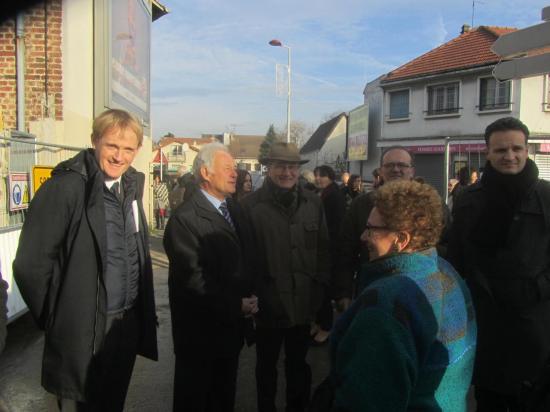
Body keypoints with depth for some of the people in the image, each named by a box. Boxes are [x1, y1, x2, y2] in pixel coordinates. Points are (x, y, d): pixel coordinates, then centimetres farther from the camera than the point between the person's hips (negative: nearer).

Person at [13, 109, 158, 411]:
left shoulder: (132, 184, 4)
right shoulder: (66, 187, -17)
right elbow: (30, 264, -16)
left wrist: (142, 312, 10)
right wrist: (57, 320, -6)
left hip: (129, 322, 6)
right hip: (83, 329, -6)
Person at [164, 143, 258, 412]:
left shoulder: (235, 210, 7)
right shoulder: (185, 218, -18)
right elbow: (193, 279, -22)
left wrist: (250, 300, -4)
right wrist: (235, 305, -17)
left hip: (233, 323, 7)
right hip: (201, 329, -7)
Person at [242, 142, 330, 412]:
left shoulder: (313, 202, 1)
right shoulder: (251, 204, -9)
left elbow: (323, 248, 6)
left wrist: (320, 287, 3)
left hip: (303, 301, 3)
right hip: (268, 302, -2)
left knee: (298, 362, 20)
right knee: (266, 363, 17)